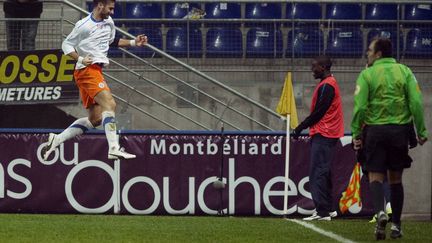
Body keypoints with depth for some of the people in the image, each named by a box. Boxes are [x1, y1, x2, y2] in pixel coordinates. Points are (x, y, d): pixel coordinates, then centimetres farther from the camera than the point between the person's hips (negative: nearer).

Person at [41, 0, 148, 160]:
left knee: (95, 118, 5)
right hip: (87, 69, -10)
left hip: (96, 70, 10)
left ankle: (56, 140, 10)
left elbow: (112, 41, 32)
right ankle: (114, 149, -31)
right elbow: (66, 45, -4)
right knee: (109, 104, -23)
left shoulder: (109, 22, 15)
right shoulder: (84, 25, -9)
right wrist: (80, 59, -18)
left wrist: (133, 43, 22)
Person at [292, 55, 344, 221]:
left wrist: (300, 128, -11)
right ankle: (327, 209, 20)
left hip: (323, 134, -11)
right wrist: (303, 128, 16)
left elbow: (318, 112, -17)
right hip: (328, 134, 11)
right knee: (323, 172, 15)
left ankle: (322, 211, -14)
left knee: (318, 173, -11)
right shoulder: (329, 83, 19)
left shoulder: (326, 86, -14)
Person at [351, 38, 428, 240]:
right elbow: (416, 103, -2)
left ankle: (380, 212, -25)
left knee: (375, 176, 1)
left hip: (375, 130, -2)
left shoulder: (367, 75, -3)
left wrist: (356, 133, -4)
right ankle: (396, 225, 13)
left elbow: (360, 106, -10)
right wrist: (421, 131, 3)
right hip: (400, 130, 2)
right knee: (395, 178, 12)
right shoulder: (404, 72, 4)